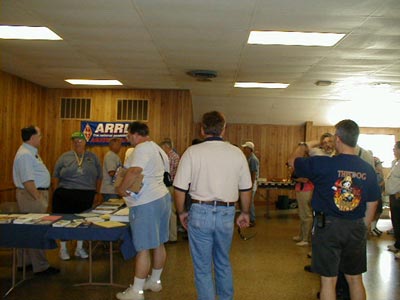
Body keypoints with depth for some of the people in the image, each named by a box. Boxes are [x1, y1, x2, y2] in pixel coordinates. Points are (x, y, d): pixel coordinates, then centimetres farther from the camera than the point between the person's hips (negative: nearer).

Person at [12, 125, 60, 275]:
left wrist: (41, 195, 18)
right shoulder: (25, 155, -18)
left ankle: (25, 262, 27)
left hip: (37, 193, 11)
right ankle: (41, 266, 2)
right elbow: (27, 181, -24)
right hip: (31, 195, -11)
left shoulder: (31, 152, 15)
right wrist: (38, 198, -21)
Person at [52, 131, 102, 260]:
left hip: (87, 196, 1)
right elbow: (56, 176, 5)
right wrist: (57, 192, -2)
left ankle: (79, 248, 24)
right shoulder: (64, 157, 4)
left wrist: (97, 193, 5)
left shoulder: (92, 157, 7)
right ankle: (63, 249, 19)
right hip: (66, 195, -1)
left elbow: (99, 177, 9)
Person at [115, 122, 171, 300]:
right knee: (158, 244, 18)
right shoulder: (157, 149, 16)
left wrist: (121, 188, -18)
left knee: (143, 248, -3)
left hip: (146, 204, -10)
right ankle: (155, 281, 32)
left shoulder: (142, 148, -15)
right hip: (162, 197, 10)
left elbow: (134, 171, -30)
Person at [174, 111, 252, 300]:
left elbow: (180, 188, -7)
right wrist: (245, 212, 20)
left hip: (201, 212, -3)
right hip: (226, 213, 3)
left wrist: (181, 212, 8)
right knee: (224, 263, 23)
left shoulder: (192, 152, -8)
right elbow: (246, 188, 6)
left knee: (202, 268, 9)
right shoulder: (237, 153, 1)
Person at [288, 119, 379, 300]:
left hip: (328, 226, -4)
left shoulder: (322, 164, -15)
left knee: (328, 280, 5)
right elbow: (372, 205, 7)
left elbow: (292, 161, 1)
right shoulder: (368, 170, -1)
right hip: (357, 229, 4)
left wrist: (303, 146, 21)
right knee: (355, 279, 18)